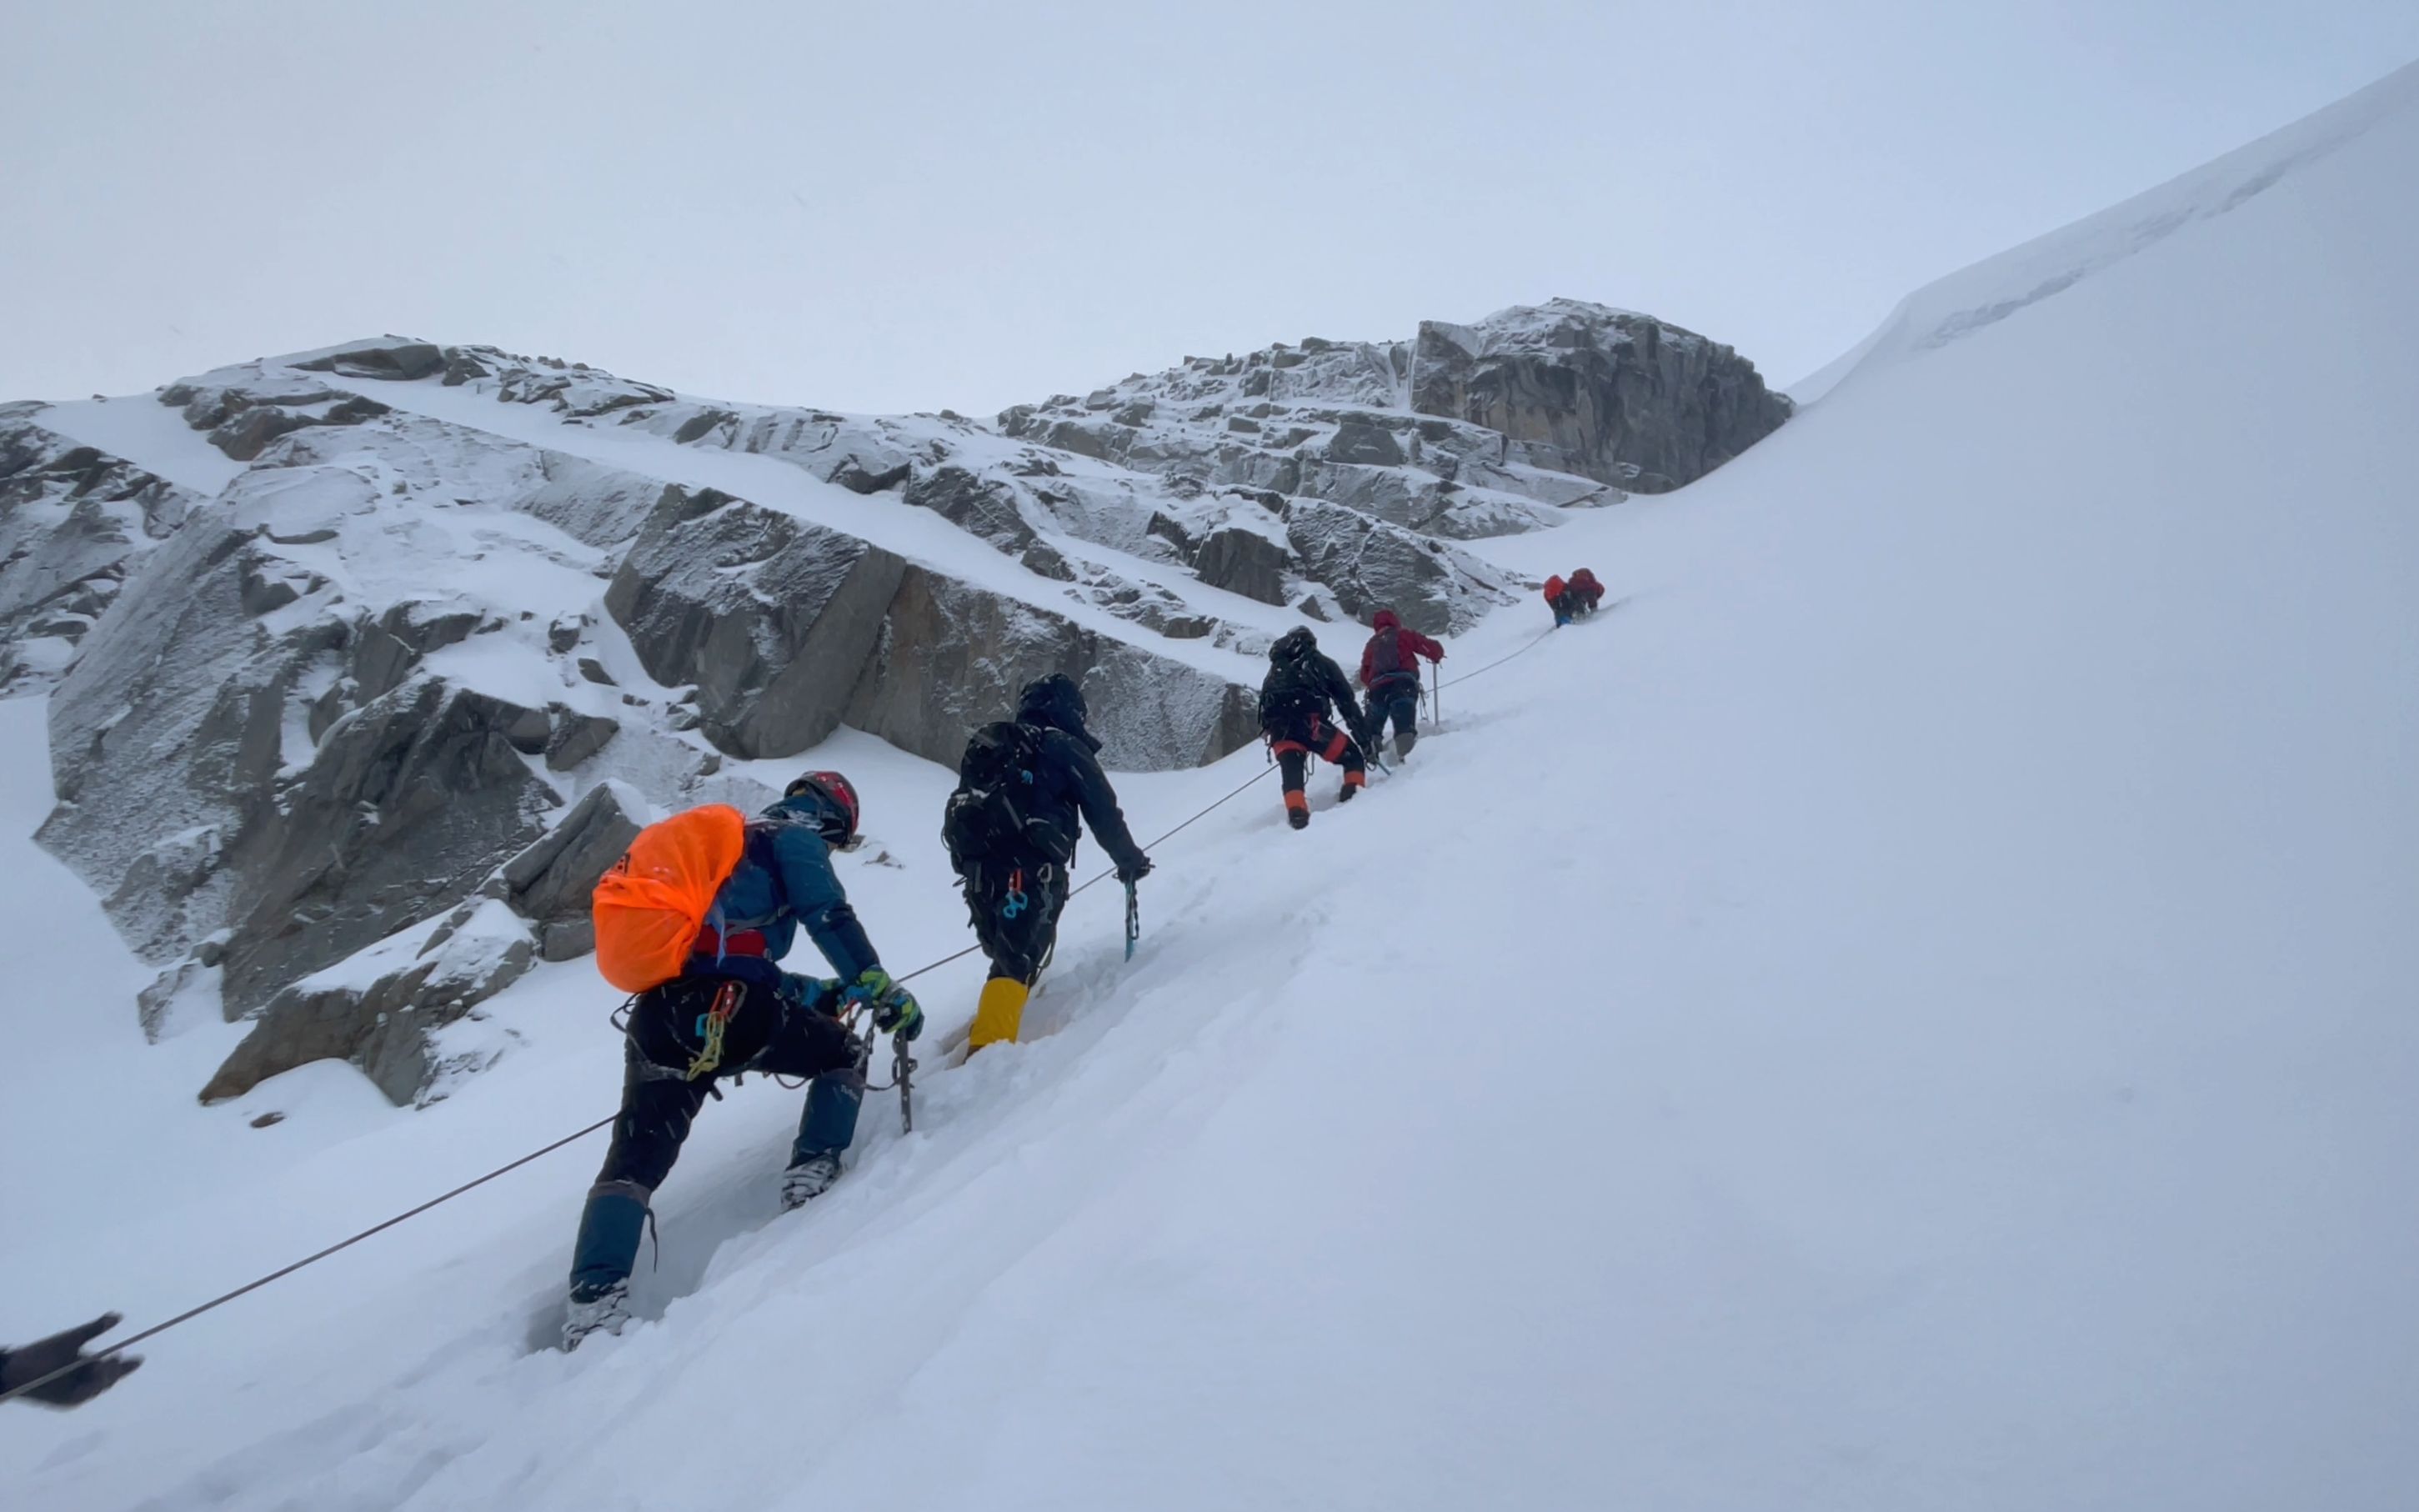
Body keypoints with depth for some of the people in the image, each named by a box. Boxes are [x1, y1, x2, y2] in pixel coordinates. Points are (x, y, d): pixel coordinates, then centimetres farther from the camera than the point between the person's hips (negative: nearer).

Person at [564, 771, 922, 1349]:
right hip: (724, 1008, -7)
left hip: (655, 1015, 7)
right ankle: (813, 1172, 7)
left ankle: (594, 1300, -8)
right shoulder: (793, 837, 11)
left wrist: (818, 993, 37)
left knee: (634, 1161, 5)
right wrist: (885, 992, 3)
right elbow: (831, 919, -4)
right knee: (846, 1054, 18)